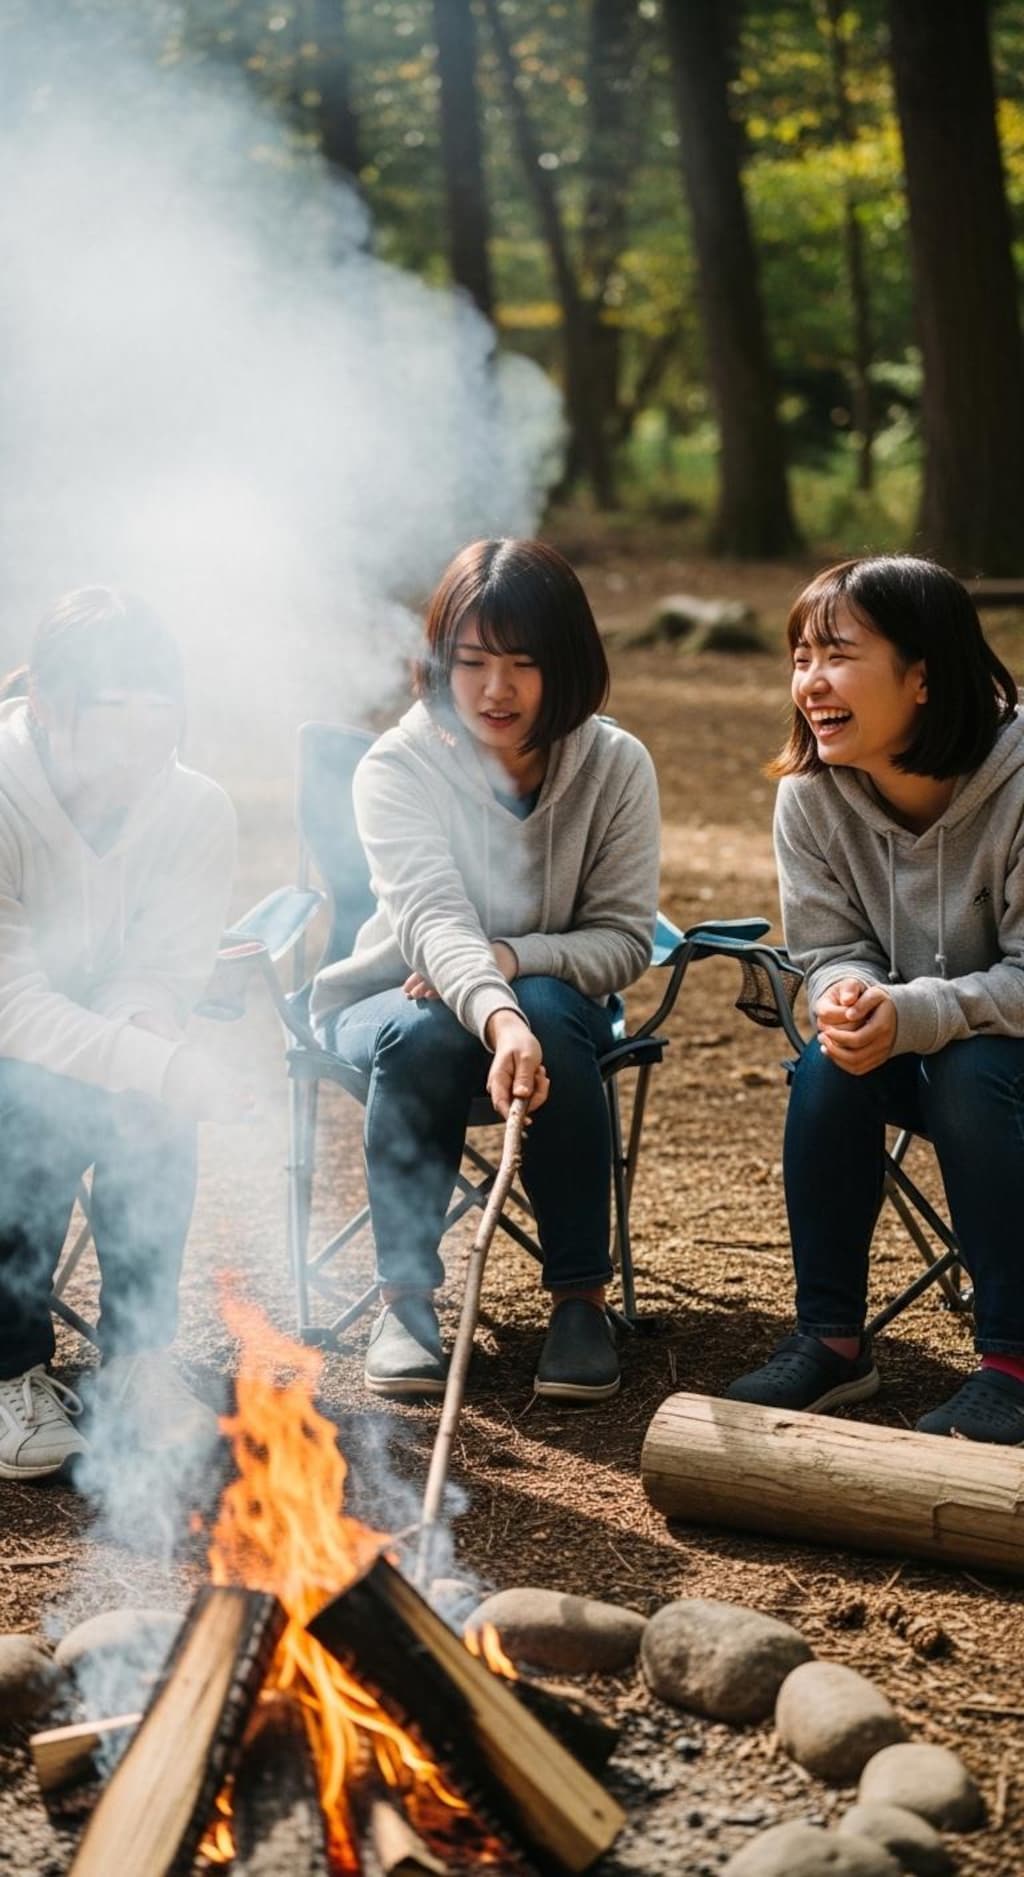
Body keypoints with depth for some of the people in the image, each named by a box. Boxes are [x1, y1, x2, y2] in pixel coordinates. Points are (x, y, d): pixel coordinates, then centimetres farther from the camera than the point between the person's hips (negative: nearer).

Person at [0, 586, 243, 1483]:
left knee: (154, 1110, -29)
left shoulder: (198, 809, -10)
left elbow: (162, 972, -9)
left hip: (93, 1048, 3)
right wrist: (161, 1064, -44)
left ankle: (137, 1361, -13)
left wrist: (142, 1035, -34)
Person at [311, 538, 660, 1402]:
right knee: (424, 1034, -36)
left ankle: (580, 1295, -22)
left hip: (551, 1003, 1)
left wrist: (508, 960, -29)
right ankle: (406, 1292, -20)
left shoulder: (616, 765, -11)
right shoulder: (397, 767, -18)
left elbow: (625, 939, -10)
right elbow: (432, 921, -34)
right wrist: (495, 1017, -54)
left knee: (552, 1011, -34)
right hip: (397, 999, -1)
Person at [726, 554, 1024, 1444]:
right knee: (829, 1063, -25)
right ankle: (831, 1338, -10)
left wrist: (909, 1015, -37)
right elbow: (829, 951, -3)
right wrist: (849, 997, -28)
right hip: (908, 1049, 4)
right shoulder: (811, 795, -11)